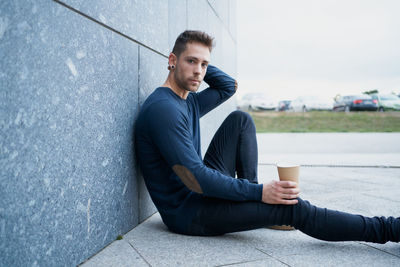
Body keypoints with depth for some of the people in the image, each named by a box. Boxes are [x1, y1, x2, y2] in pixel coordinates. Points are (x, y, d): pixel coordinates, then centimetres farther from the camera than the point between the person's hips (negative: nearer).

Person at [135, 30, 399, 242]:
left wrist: (201, 64, 6)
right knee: (293, 207, -20)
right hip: (187, 212, -10)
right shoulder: (162, 108, -23)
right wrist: (259, 192, -25)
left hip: (203, 188, 10)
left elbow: (229, 85, 24)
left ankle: (249, 203, 2)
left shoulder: (188, 101, 8)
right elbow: (194, 179, -27)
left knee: (241, 119, 6)